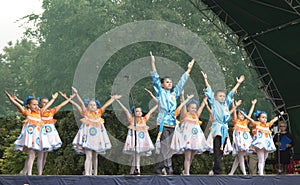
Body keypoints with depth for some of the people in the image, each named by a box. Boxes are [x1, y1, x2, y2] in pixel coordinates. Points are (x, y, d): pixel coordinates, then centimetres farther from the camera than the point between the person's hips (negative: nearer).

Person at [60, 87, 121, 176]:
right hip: (87, 135, -4)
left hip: (97, 134, 4)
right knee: (89, 156, -12)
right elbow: (81, 103, -12)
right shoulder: (85, 113, -2)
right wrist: (76, 94, -22)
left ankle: (95, 174, 18)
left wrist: (113, 99, 21)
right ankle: (87, 173, -16)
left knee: (95, 156, 11)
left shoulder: (99, 113, 8)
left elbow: (106, 105, 14)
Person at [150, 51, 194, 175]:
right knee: (165, 146, -10)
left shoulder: (174, 93, 18)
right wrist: (153, 63, -7)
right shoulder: (160, 92, 5)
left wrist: (188, 70, 29)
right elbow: (155, 79, -1)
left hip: (172, 123, 6)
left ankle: (158, 169, 8)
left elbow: (181, 83, 25)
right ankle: (169, 168, -14)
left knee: (167, 147, 4)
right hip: (163, 122, -6)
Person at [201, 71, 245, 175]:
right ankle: (218, 171, -16)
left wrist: (238, 83, 30)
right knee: (217, 150, -11)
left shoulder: (226, 103, 18)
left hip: (224, 128, 6)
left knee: (221, 150, 5)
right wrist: (205, 80, -2)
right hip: (217, 127, -6)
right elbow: (209, 91, 2)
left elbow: (231, 93, 25)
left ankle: (215, 169, 10)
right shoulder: (214, 103, 5)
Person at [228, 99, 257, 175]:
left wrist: (253, 104, 24)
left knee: (238, 158, 6)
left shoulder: (245, 122, 18)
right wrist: (235, 106, -25)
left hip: (245, 141, 6)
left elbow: (250, 113, 22)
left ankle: (231, 172, 12)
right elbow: (234, 113, -10)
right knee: (241, 157, -9)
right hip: (238, 140, -6)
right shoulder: (236, 121, 5)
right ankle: (244, 173, -12)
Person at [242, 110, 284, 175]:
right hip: (259, 144, -6)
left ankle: (261, 172, 16)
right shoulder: (256, 124, 3)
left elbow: (274, 120, 30)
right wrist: (243, 113, -15)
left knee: (264, 160, 9)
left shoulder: (267, 125, 18)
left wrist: (280, 115, 41)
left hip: (267, 144, 6)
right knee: (261, 160, -11)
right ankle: (261, 173, -15)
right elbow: (249, 118, -6)